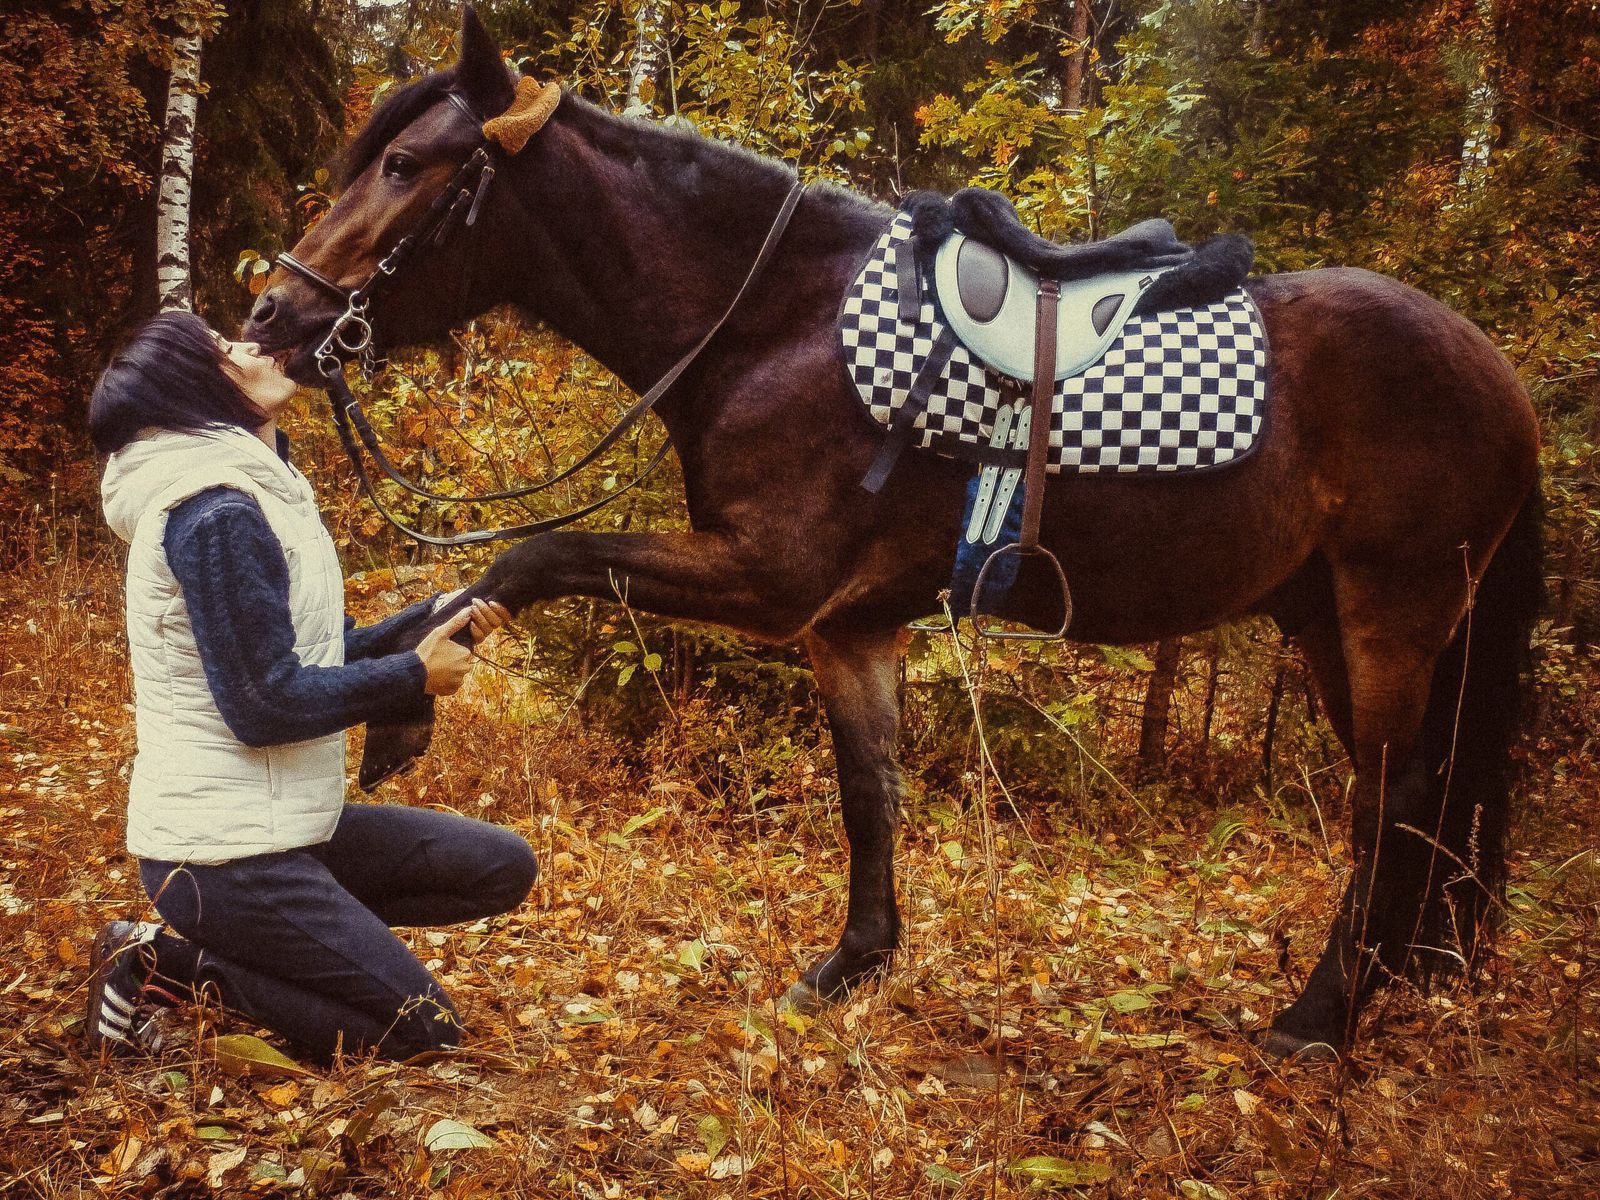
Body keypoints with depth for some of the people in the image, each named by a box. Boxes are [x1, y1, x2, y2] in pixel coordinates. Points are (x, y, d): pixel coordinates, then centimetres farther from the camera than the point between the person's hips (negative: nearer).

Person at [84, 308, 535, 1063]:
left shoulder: (256, 492, 12)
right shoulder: (213, 512, -19)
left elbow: (327, 652, 14)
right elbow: (266, 703, -23)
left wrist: (437, 622, 0)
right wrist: (417, 675, -12)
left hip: (281, 825, 9)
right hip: (223, 852, -9)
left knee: (503, 869, 8)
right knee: (423, 1032, -6)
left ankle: (239, 943, 8)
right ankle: (177, 961, -1)